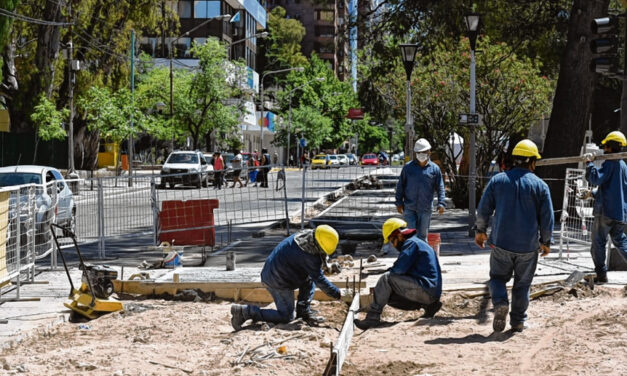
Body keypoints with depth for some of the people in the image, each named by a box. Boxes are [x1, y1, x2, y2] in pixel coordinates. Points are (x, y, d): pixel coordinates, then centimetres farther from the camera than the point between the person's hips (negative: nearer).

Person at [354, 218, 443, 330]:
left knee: (386, 279, -15)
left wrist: (390, 271, 1)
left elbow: (400, 268, -19)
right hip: (432, 293, 10)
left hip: (426, 288, -10)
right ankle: (428, 305, 7)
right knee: (390, 297, 15)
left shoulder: (411, 243, -8)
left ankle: (373, 316, -17)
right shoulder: (419, 243, 25)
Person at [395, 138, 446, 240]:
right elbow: (400, 186, 7)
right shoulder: (408, 167, 4)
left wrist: (441, 203, -6)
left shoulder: (434, 169, 5)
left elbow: (440, 188, 5)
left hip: (425, 209, 1)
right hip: (409, 208, 0)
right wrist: (399, 203, 1)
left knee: (422, 234, 7)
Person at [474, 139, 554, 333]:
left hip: (501, 243, 0)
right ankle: (518, 321, 14)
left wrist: (480, 230, 16)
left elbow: (483, 208, 2)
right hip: (528, 245, 0)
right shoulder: (540, 185, -2)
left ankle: (500, 303, -13)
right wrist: (545, 241, 12)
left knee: (498, 277, 14)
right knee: (522, 283, 13)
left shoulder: (498, 180, 1)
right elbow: (547, 218, 0)